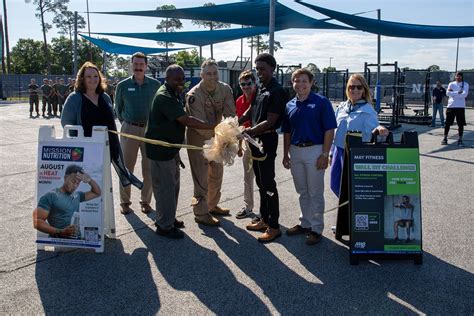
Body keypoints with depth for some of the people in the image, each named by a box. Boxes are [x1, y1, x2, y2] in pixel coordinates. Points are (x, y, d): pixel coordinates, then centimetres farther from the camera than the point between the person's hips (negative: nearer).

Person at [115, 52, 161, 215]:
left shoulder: (155, 85, 0)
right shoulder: (123, 85, 1)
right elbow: (118, 108, 13)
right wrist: (125, 122, 12)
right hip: (129, 129, 0)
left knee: (149, 168, 5)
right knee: (127, 167, 3)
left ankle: (146, 201, 18)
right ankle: (125, 202, 14)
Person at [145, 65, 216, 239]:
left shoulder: (174, 94, 11)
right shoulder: (164, 97, -22)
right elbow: (186, 120, -29)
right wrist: (212, 126, -29)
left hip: (171, 146, 10)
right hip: (161, 148, -10)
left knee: (173, 184, 18)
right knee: (165, 186, -2)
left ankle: (168, 218, 32)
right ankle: (165, 226, 9)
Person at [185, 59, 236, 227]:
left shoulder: (225, 89, -11)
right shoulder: (194, 95, -26)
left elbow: (230, 115, -12)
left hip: (216, 136, 6)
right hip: (198, 137, -6)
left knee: (217, 172, 17)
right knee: (201, 176, -4)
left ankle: (212, 205, 37)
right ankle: (200, 213, 10)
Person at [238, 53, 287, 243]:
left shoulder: (277, 92, -15)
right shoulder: (260, 88, 12)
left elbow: (270, 122, -20)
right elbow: (250, 112, 18)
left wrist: (247, 132, -25)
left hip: (267, 140, -9)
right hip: (256, 139, 9)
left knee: (268, 184, -4)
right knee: (260, 183, 16)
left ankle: (274, 226, 6)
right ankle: (264, 220, 28)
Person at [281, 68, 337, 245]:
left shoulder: (321, 103, -7)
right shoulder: (290, 105, 9)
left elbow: (329, 130, -9)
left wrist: (325, 154, -15)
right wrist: (285, 155, 12)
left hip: (314, 150, -5)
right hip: (295, 151, 5)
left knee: (315, 192, 2)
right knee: (302, 191, 16)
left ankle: (316, 229, 13)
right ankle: (305, 223, 29)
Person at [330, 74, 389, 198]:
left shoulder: (367, 110, -10)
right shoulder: (341, 108, 7)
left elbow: (373, 127, -25)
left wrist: (379, 129, -49)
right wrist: (332, 153, 15)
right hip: (338, 150, 6)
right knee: (335, 185, 13)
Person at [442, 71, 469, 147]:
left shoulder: (465, 85, 5)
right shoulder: (451, 84, 8)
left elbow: (464, 94, -12)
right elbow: (448, 93, -8)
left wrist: (453, 94, -11)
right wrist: (458, 93, -15)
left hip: (460, 107, -1)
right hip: (451, 106, 1)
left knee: (461, 124, 0)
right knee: (447, 123, 2)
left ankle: (460, 140, 8)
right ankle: (445, 138, 12)